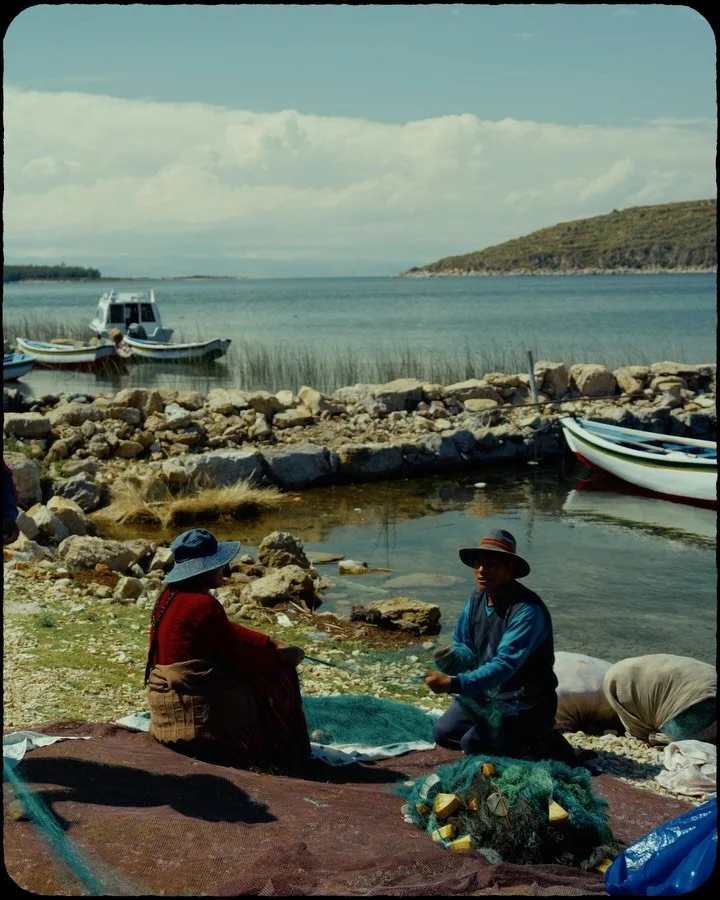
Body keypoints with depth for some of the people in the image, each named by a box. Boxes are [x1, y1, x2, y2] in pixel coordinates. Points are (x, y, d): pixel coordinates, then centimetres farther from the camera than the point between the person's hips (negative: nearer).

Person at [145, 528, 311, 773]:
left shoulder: (172, 595, 7)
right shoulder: (203, 605, -22)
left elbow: (228, 631, 16)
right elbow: (241, 659, -15)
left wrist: (272, 642, 13)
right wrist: (283, 656, 0)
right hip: (198, 713, -9)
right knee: (280, 675, 4)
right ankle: (288, 760, 14)